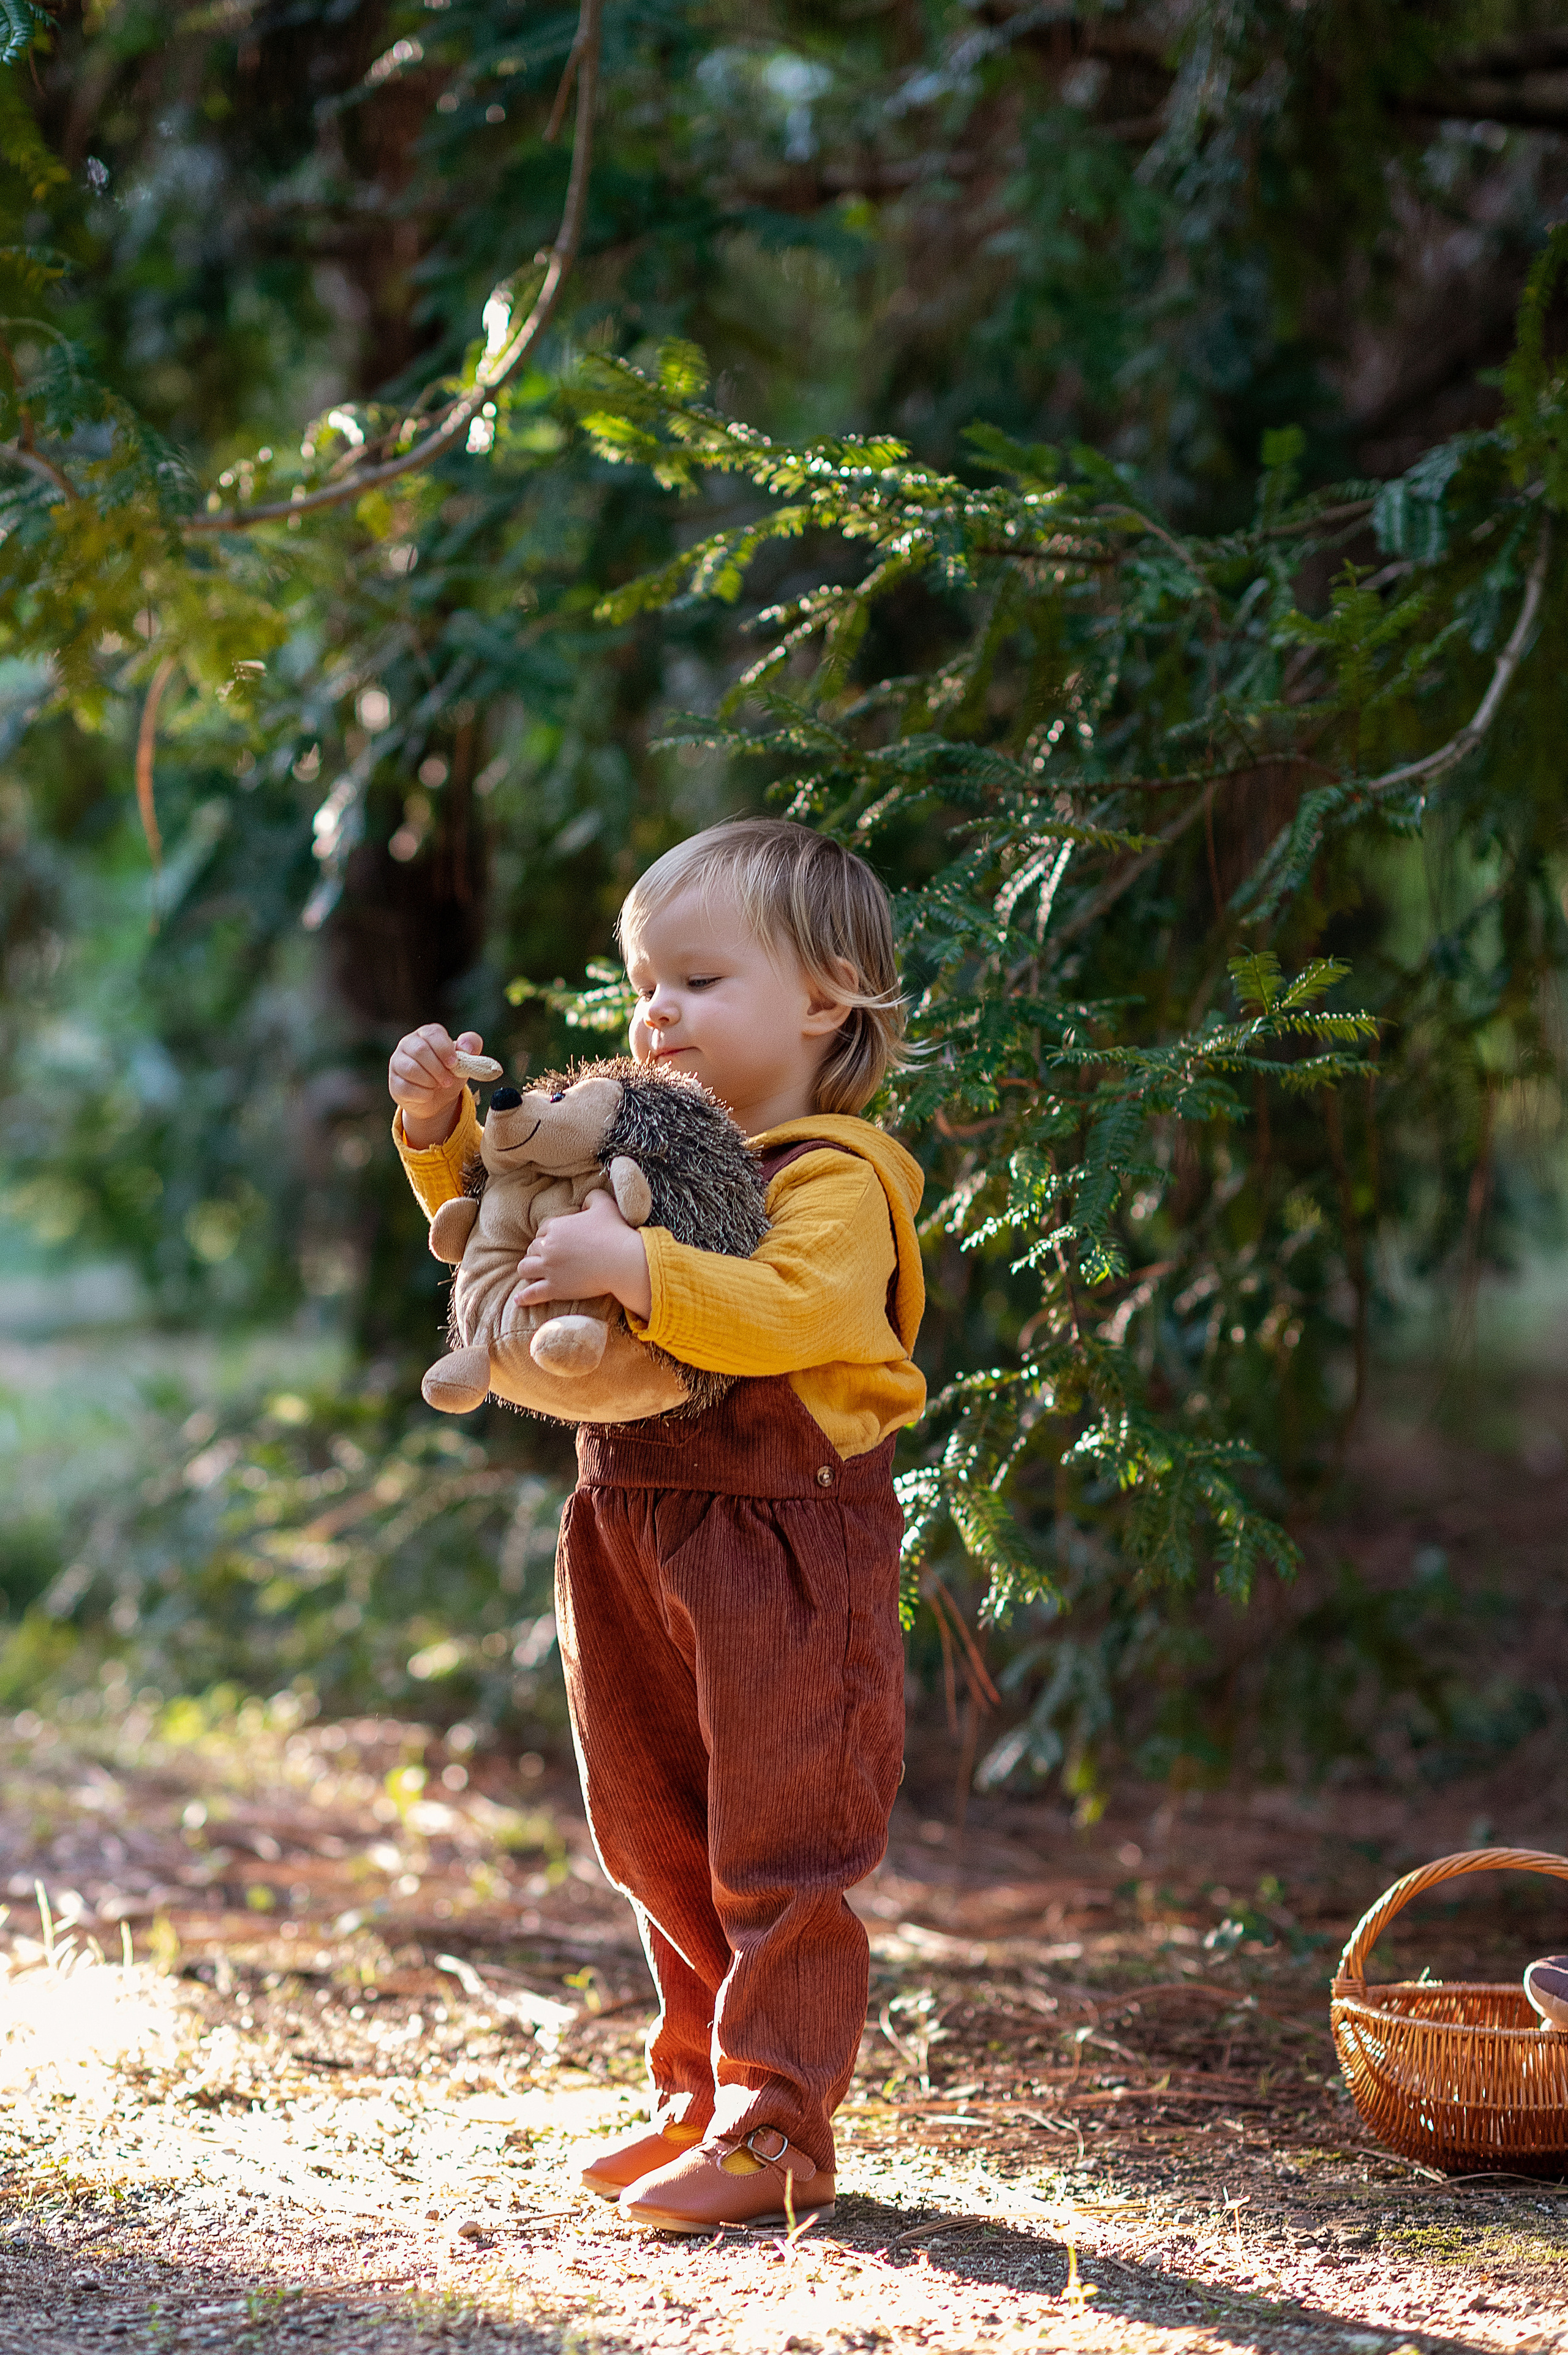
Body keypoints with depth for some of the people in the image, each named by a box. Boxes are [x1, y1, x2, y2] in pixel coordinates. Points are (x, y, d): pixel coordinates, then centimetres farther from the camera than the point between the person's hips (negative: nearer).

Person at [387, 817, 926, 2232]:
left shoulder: (835, 1178, -14)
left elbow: (794, 1314, -32)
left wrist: (635, 1266, -40)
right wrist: (444, 1131, 4)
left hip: (784, 1545, -9)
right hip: (634, 1536, 9)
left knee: (777, 1852, -2)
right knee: (661, 1847, 16)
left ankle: (776, 2129, 5)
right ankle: (704, 2097, 29)